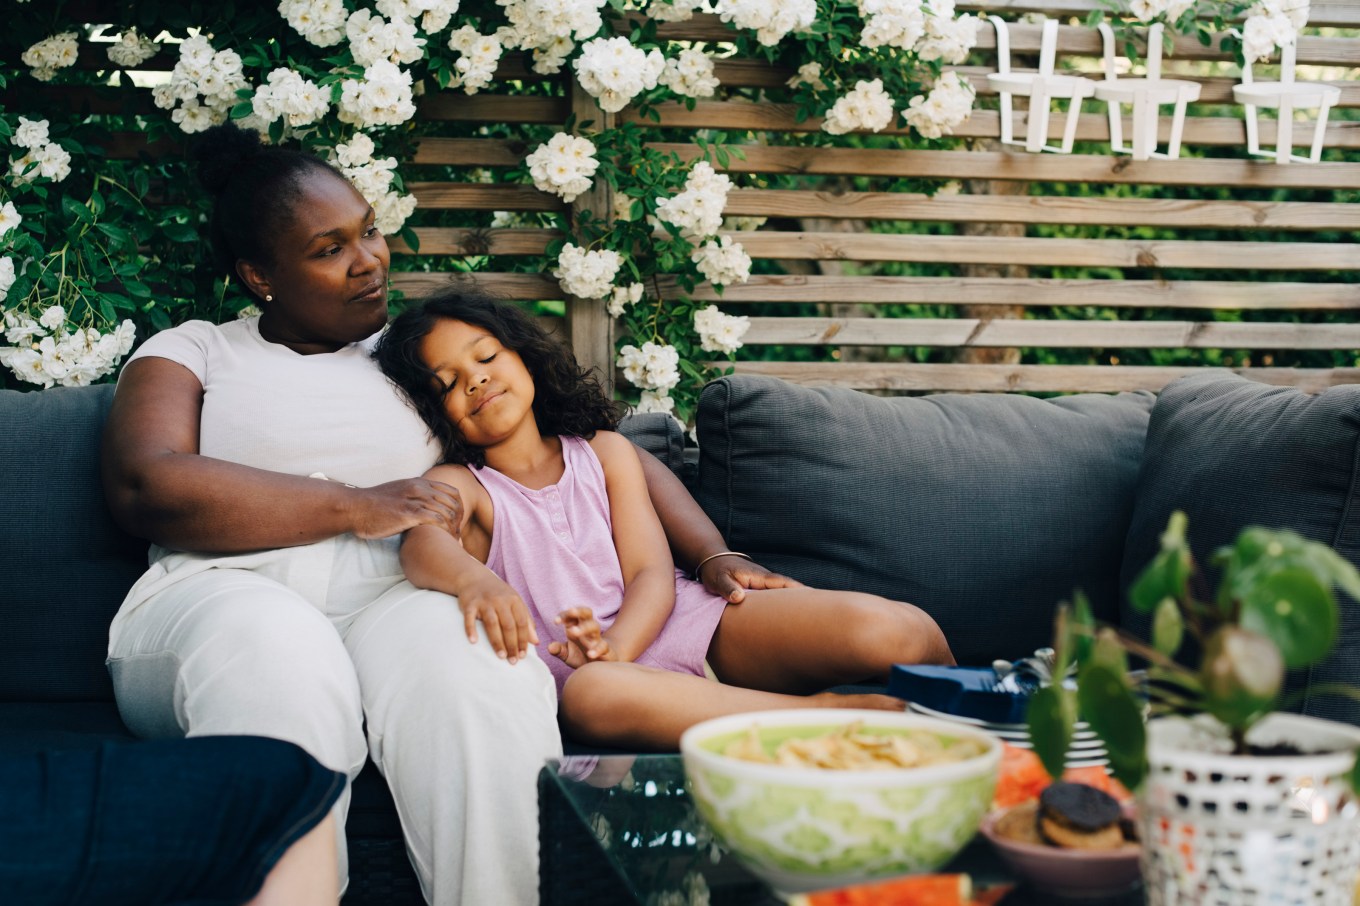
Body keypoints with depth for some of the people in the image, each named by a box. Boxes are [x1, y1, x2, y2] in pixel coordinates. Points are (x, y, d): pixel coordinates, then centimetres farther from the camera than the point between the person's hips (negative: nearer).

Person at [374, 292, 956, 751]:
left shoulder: (604, 453, 18)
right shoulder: (456, 485, 10)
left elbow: (653, 576, 5)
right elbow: (422, 544, -16)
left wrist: (614, 648, -18)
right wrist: (474, 579, -42)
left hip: (688, 620, 3)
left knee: (892, 632, -24)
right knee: (593, 696, -43)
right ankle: (850, 714, -36)